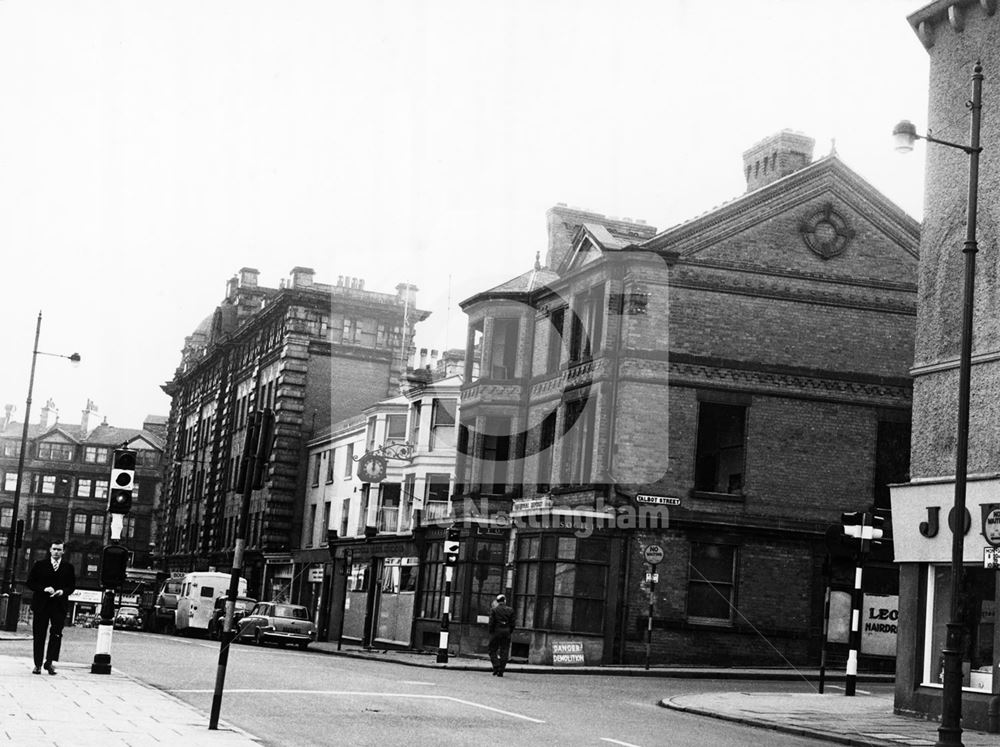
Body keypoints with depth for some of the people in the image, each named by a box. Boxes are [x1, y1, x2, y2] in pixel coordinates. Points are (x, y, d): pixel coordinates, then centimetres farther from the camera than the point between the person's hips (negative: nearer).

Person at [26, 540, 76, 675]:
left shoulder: (68, 567, 8)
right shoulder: (40, 565, 6)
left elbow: (72, 585, 9)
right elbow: (30, 583, 4)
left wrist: (63, 591, -11)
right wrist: (44, 589, -11)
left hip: (59, 605, 0)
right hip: (41, 604, 0)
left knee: (56, 634, -9)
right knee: (39, 635, 3)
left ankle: (49, 662, -3)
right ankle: (37, 664, 9)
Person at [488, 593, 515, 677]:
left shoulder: (494, 610, -3)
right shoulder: (510, 610, 4)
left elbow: (491, 623, -7)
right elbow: (512, 624, 2)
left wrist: (491, 633, 2)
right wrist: (509, 632, 12)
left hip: (496, 632, -2)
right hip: (506, 633, 2)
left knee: (493, 651, 10)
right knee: (504, 652, 5)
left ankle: (496, 667, -8)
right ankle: (501, 671, 3)